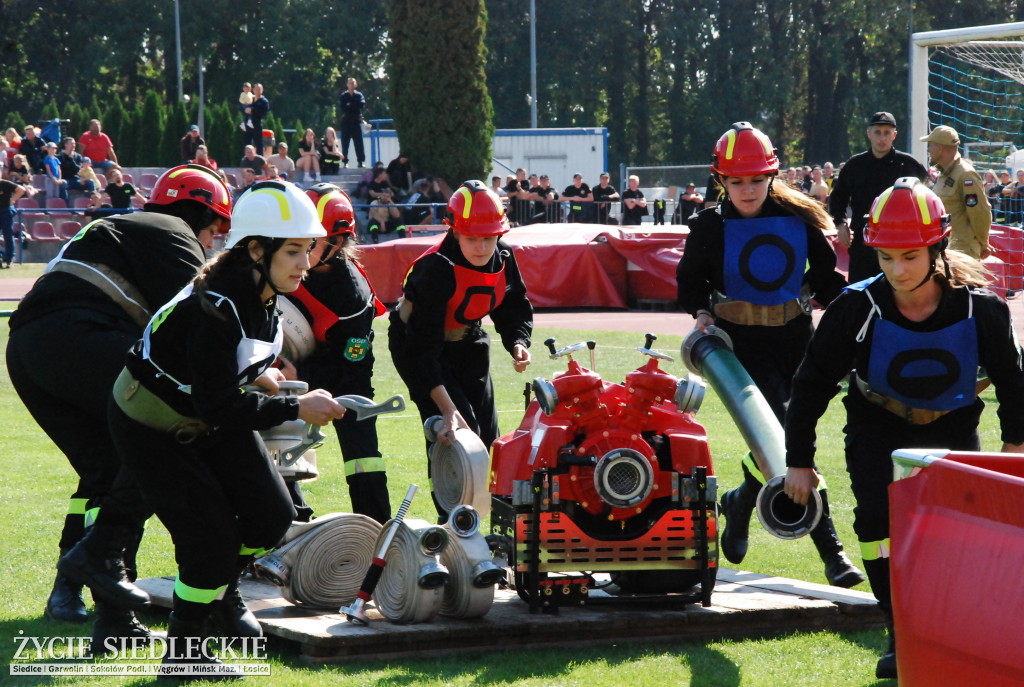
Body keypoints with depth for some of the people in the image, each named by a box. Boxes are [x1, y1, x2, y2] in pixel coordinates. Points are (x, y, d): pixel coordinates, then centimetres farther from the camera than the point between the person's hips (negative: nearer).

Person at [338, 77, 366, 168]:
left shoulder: (359, 95, 10)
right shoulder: (343, 96, 7)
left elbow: (362, 104, -7)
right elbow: (341, 107, -6)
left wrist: (349, 106, -11)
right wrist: (354, 107, -14)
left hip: (357, 121, 0)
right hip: (346, 122, 0)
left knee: (359, 143, -3)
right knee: (345, 143, -3)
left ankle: (361, 162, -1)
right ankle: (345, 162, 0)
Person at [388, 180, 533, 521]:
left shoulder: (503, 258, -14)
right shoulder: (436, 270, -35)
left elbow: (514, 309, 3)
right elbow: (423, 349, -38)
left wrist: (517, 344, -20)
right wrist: (448, 410, -44)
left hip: (468, 343, 7)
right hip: (417, 347, -7)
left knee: (486, 437, 6)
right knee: (457, 435, -18)